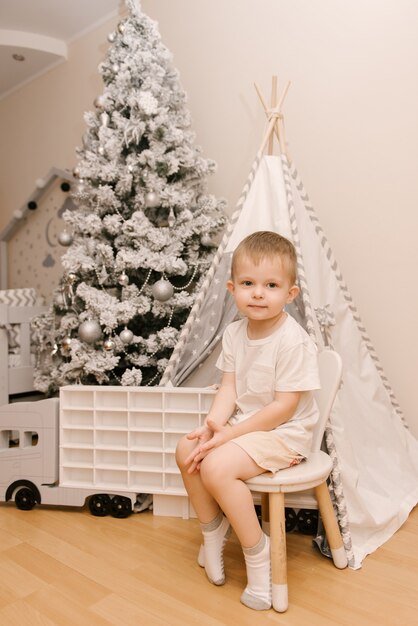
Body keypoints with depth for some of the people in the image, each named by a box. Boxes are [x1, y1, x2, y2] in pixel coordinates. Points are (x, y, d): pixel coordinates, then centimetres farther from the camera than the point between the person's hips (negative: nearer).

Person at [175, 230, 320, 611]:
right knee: (187, 450, -1)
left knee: (216, 466, -24)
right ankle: (213, 530, 19)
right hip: (244, 423, 8)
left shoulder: (294, 341, -23)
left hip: (285, 432, -8)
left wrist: (230, 434, -22)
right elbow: (229, 386, 0)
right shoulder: (235, 332, 0)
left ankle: (257, 552, -1)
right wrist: (214, 423, -18)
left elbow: (284, 407, -22)